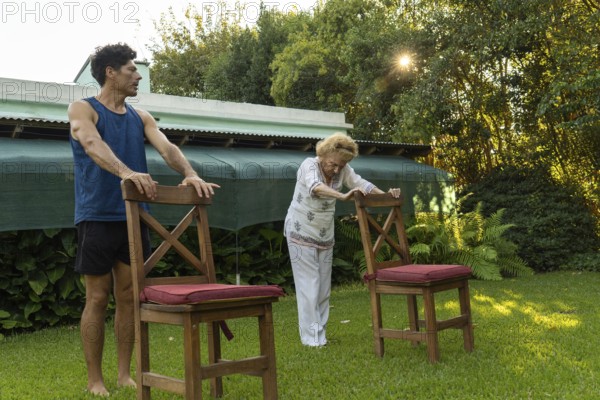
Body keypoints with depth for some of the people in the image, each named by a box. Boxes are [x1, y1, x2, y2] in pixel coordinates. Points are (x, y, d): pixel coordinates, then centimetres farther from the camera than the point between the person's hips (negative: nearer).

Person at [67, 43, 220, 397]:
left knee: (129, 296, 8)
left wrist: (190, 174, -25)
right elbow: (94, 145, -24)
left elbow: (167, 147, -4)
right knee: (98, 298, 1)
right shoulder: (83, 109, -3)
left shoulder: (140, 117, 12)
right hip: (98, 217, -5)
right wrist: (125, 172, -44)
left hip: (133, 217, 5)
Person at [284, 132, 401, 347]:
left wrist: (385, 195, -33)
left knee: (324, 285, 8)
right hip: (301, 232, -6)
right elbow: (315, 187, -43)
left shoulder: (343, 170, -6)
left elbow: (361, 183, -15)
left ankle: (319, 332, 18)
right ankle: (311, 337, -2)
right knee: (308, 284, -7)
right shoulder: (309, 165, -23)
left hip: (325, 234, 6)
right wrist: (343, 196, -59)